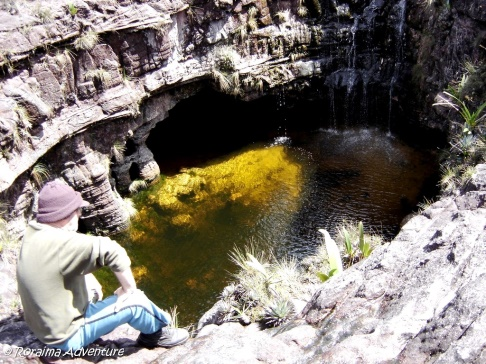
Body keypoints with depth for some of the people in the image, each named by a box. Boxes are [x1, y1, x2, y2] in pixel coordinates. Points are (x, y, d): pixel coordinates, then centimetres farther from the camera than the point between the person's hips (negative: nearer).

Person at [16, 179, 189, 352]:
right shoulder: (58, 244, -31)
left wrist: (89, 278, 3)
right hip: (68, 337, -9)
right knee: (133, 302, -15)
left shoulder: (33, 233, -4)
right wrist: (130, 289, -21)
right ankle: (158, 330, 18)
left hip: (46, 326, 9)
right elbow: (112, 251, -34)